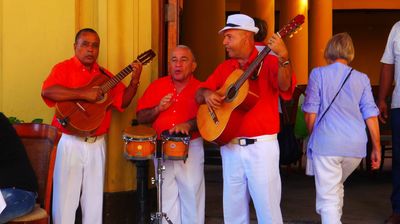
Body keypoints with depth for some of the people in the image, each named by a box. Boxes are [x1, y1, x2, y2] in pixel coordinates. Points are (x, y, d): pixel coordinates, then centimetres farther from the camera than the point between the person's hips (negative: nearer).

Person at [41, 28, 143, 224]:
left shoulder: (104, 74, 13)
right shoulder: (64, 68, -3)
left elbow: (122, 101, 13)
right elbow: (47, 91, -22)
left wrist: (134, 81, -2)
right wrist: (83, 94, -25)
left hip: (97, 144, 5)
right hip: (69, 143, -5)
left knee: (95, 197, 11)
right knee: (66, 196, -1)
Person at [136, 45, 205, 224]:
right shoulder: (156, 86, 9)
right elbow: (140, 117, 7)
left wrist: (188, 125, -28)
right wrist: (158, 109, -10)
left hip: (191, 148, -2)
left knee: (192, 194, -4)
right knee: (167, 197, 7)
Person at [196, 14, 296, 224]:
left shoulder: (268, 61, -4)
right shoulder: (224, 67, 12)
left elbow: (285, 86, -21)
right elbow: (199, 94, 13)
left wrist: (283, 58, -38)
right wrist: (207, 94, -10)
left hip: (261, 146, -5)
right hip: (230, 147, 6)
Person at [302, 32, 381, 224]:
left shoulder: (318, 74, 0)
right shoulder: (362, 78, 8)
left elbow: (310, 113, -1)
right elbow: (371, 115, 5)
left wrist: (312, 137, 15)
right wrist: (377, 147, 12)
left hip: (327, 143, -4)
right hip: (356, 145, 4)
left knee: (328, 197, -2)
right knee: (336, 186, 27)